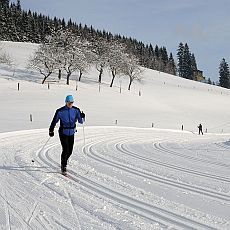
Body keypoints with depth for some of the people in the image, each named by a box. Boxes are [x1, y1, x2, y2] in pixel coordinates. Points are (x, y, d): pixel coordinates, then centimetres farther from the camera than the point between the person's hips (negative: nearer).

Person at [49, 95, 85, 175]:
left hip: (71, 133, 4)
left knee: (70, 151, 10)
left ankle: (64, 162, 37)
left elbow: (80, 121, -6)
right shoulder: (60, 111, -10)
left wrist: (82, 117, -28)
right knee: (65, 150, -14)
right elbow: (54, 120, 1)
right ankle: (63, 167, 0)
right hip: (63, 133, -4)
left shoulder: (76, 110, -3)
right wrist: (51, 130, 5)